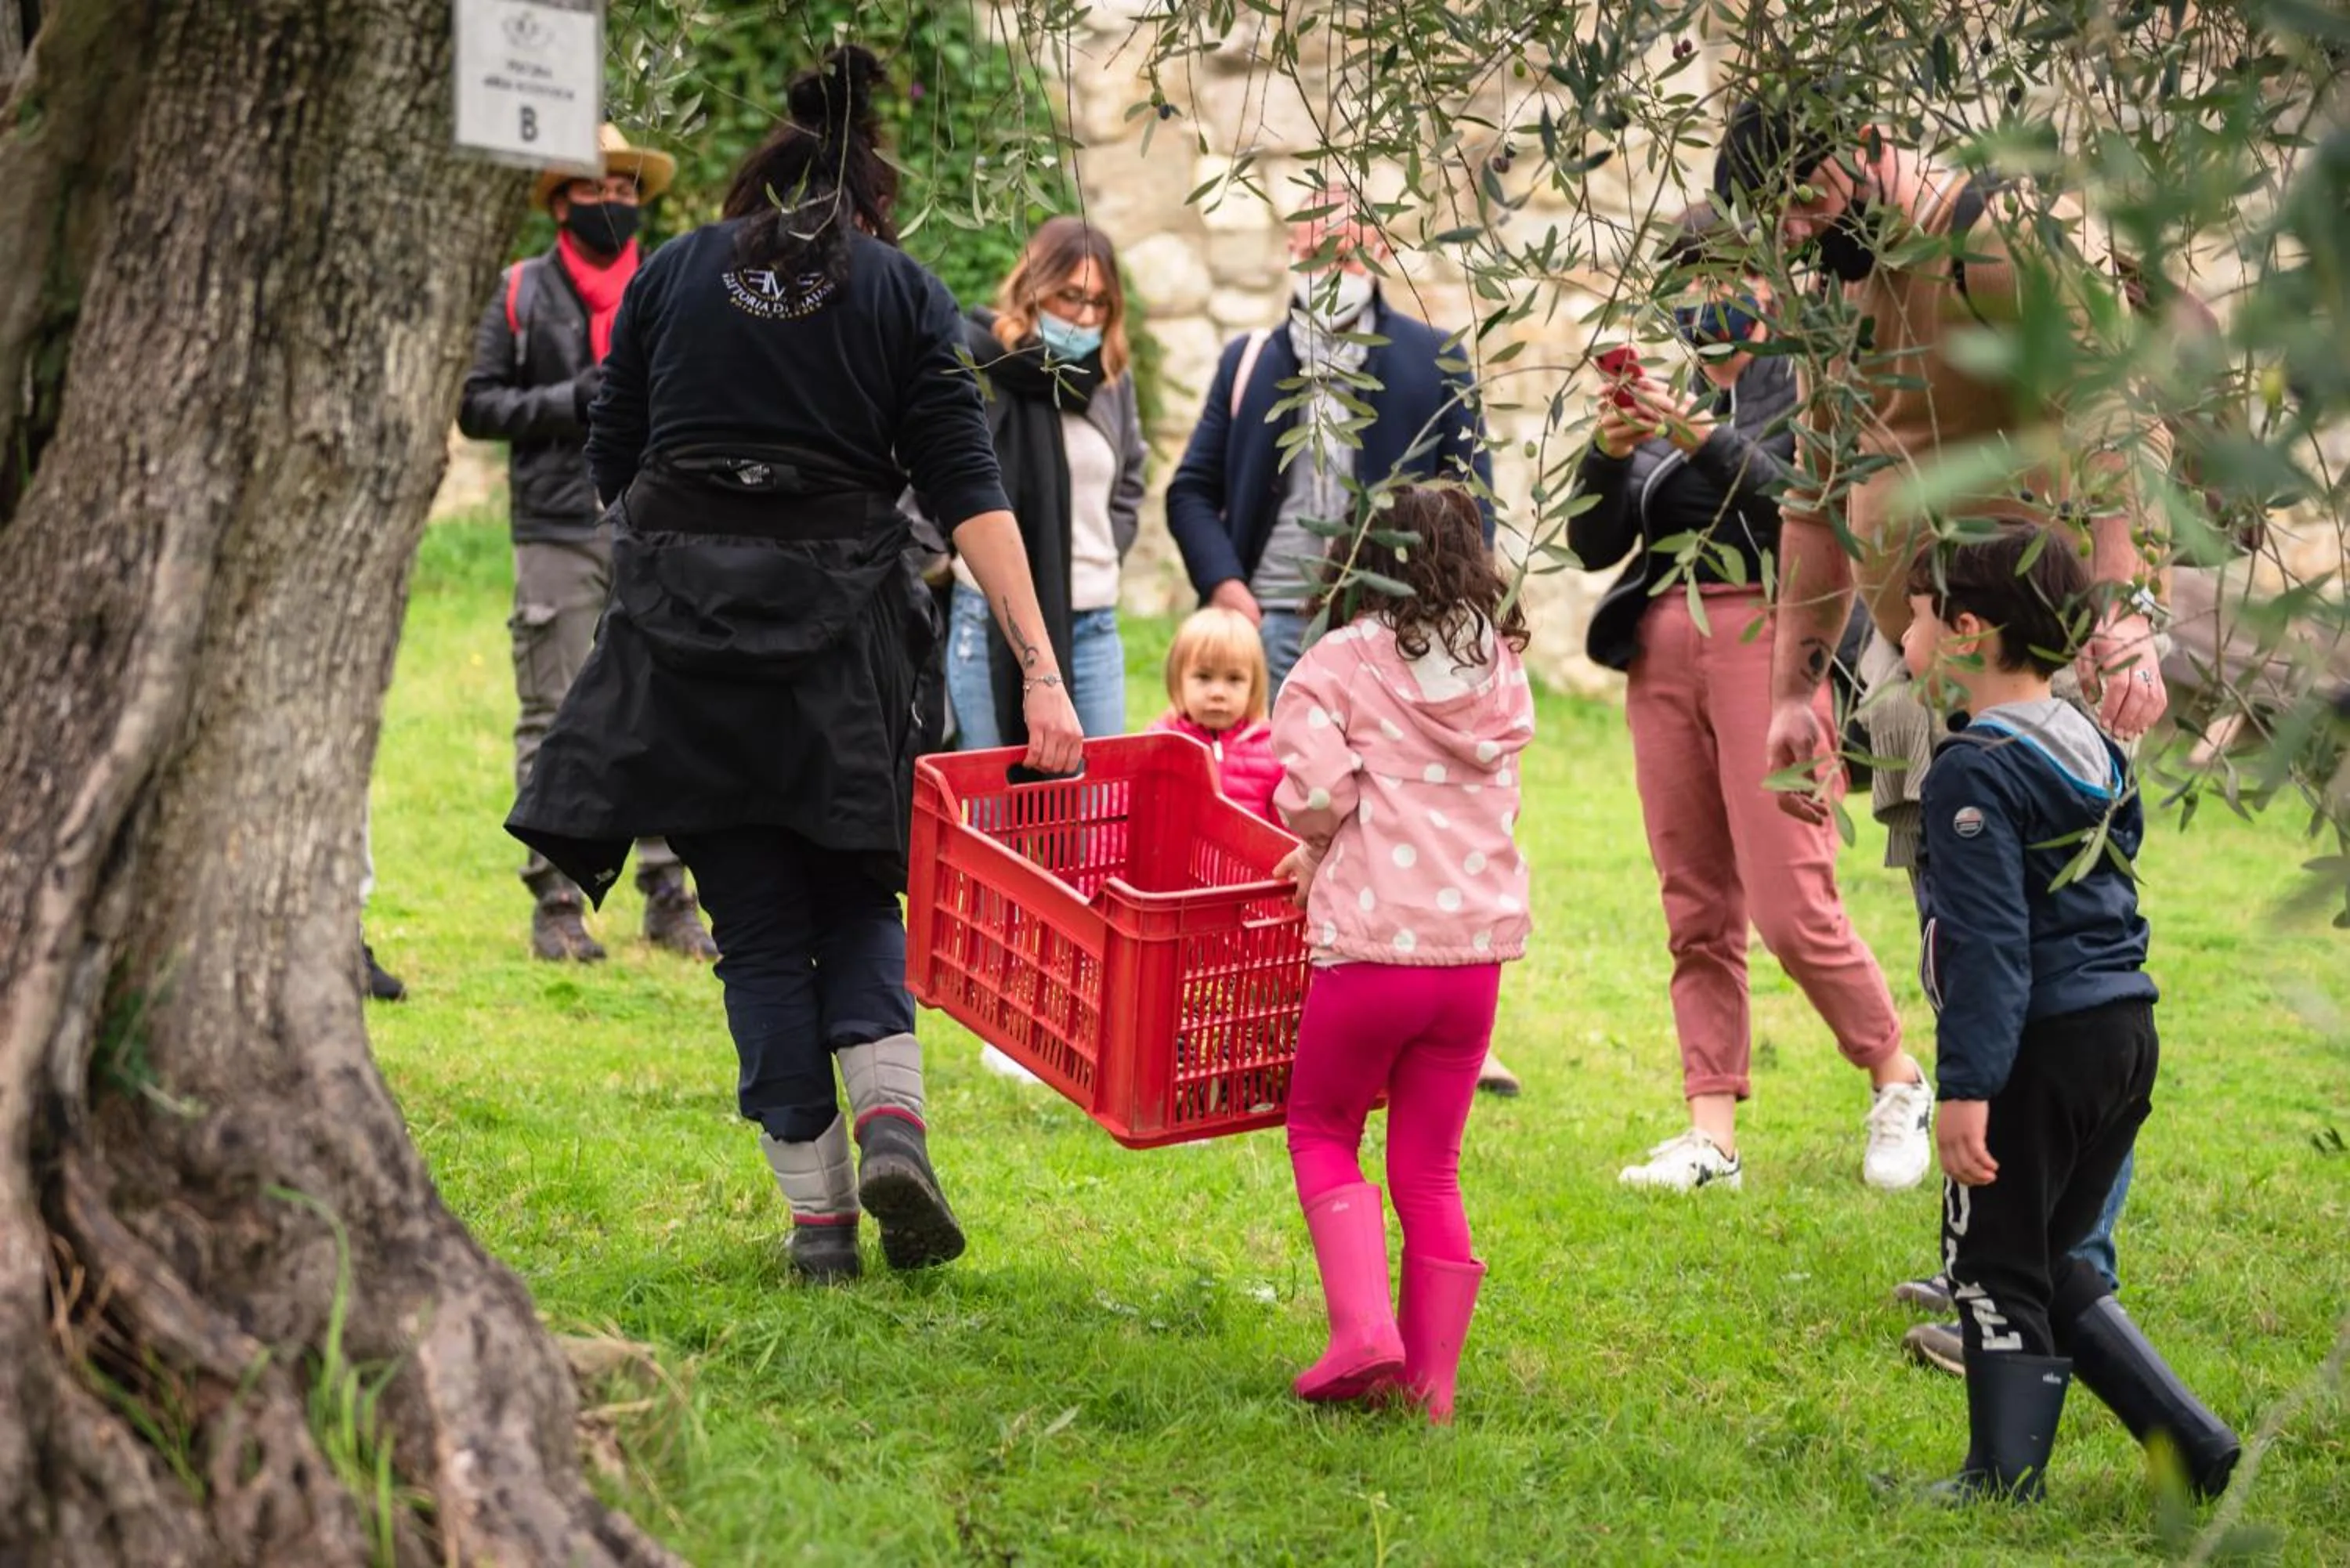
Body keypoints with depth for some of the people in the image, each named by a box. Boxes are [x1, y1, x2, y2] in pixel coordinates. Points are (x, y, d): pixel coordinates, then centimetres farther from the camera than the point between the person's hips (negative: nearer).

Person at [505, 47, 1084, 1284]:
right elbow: (967, 490, -3)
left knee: (757, 922, 7)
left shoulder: (673, 274, 10)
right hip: (843, 622, 0)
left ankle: (819, 1215, 3)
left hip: (681, 623, 0)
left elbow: (612, 463, 10)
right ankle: (891, 1122, -8)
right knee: (854, 894, 17)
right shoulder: (902, 289, 7)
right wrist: (1041, 673, -7)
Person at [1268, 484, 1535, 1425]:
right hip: (1478, 943, 4)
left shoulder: (1338, 665, -5)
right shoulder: (1503, 670, 11)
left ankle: (1362, 1328, -4)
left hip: (1373, 940, -4)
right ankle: (1431, 1380, 15)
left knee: (1322, 1135, 15)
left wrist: (1316, 843, 5)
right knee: (1430, 1167, 14)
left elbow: (1315, 789, -17)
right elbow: (1484, 791, 13)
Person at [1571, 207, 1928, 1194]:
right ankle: (1711, 1137, 4)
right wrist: (1609, 453, -5)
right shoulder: (1670, 403, 18)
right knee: (1697, 912, 3)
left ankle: (1898, 1083, 9)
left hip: (1769, 641, -6)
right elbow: (1593, 545, 13)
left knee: (1791, 907, -11)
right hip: (1664, 651, 6)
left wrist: (1705, 442, -20)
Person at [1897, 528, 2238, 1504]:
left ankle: (2003, 1487, 3)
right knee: (2047, 1261, 18)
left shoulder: (1974, 774, -14)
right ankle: (2191, 1444, 13)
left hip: (2042, 1049, -9)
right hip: (2126, 1030, 9)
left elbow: (1989, 945, -21)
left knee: (1994, 1266, 1)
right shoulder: (2092, 750, 14)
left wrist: (1965, 1088, -23)